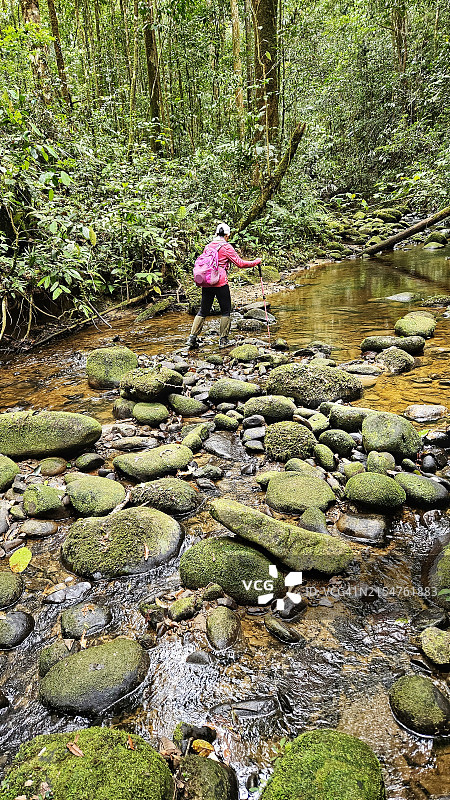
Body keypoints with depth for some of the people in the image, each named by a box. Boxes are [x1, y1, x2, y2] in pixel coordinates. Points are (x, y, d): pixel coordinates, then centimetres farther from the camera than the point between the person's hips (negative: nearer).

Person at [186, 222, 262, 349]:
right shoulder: (226, 247, -3)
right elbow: (240, 263, -4)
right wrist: (255, 262, 8)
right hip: (221, 283, -5)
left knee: (203, 311, 11)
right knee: (225, 311, 6)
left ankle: (192, 338, 4)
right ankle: (223, 340, 7)